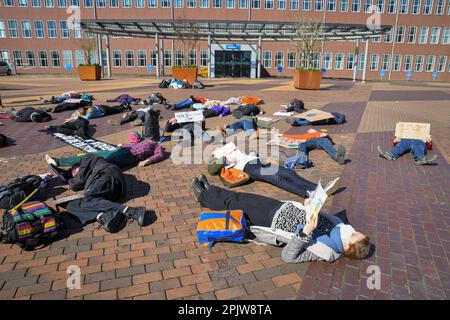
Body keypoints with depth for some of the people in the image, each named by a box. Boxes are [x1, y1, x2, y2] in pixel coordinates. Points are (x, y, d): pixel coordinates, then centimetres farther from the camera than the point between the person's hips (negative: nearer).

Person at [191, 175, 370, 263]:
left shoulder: (325, 252, -28)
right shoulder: (340, 225, -8)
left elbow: (287, 256, -30)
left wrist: (305, 232, -42)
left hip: (272, 222, -6)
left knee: (236, 205, 5)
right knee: (242, 198, 12)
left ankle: (204, 196, 32)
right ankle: (208, 192, 36)